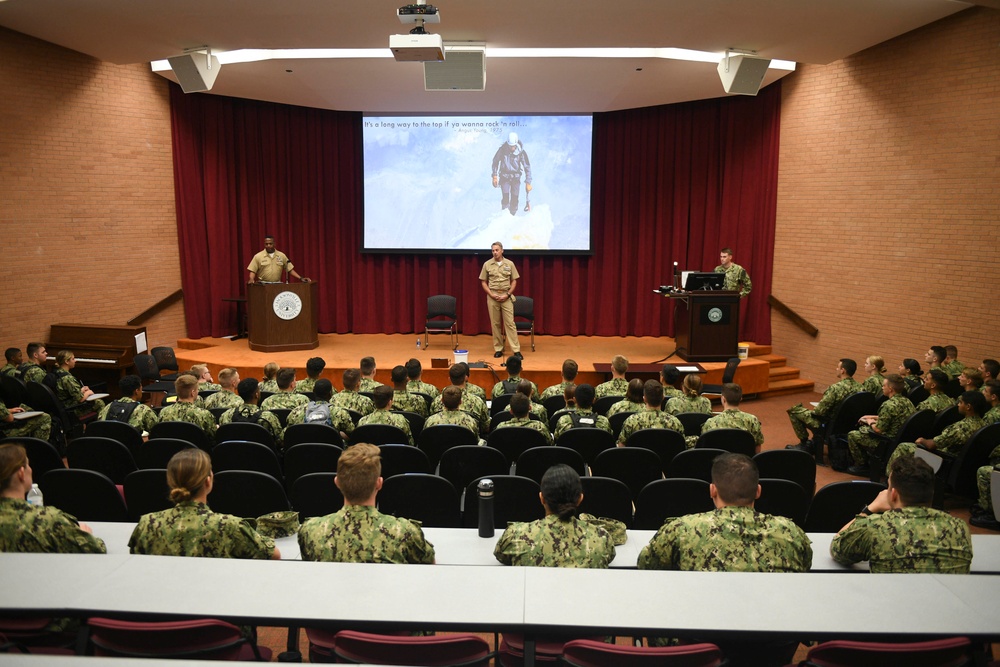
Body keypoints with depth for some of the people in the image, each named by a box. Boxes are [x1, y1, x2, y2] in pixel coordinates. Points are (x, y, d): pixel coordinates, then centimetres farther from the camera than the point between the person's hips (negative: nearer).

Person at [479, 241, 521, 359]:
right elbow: (483, 282, 6)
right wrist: (491, 294, -6)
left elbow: (514, 281, 5)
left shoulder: (509, 264, 3)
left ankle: (516, 350, -5)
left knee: (510, 323, -4)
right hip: (492, 297, 1)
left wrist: (507, 294, -7)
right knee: (495, 324, 4)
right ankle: (498, 349, 12)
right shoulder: (487, 264, 3)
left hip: (506, 297, -1)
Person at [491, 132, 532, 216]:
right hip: (504, 177, 0)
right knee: (505, 197, -14)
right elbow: (495, 161, 1)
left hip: (516, 177, 0)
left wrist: (528, 183, -15)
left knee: (515, 198, -2)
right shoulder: (502, 149, -15)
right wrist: (495, 176, 1)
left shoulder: (521, 152, -16)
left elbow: (527, 167, -12)